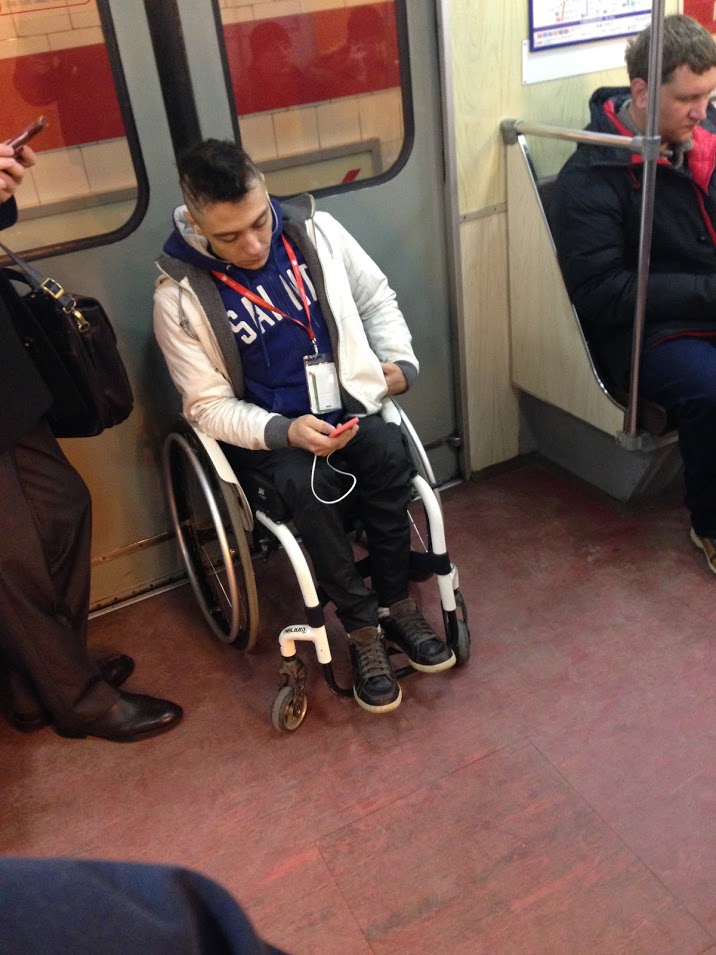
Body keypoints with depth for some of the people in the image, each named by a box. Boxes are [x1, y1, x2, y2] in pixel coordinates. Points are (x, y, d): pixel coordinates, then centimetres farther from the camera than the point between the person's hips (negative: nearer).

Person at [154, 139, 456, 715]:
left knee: (388, 454, -28)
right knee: (308, 483, -33)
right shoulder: (179, 297, -14)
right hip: (263, 429, -2)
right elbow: (210, 406, -11)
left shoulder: (313, 229, -5)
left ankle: (395, 603, -10)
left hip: (346, 402, 3)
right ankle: (362, 627, -15)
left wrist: (399, 359, -3)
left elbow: (376, 297, 12)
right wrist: (286, 432, -27)